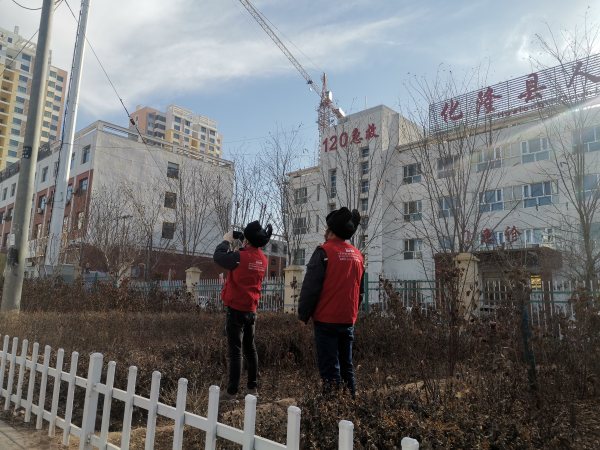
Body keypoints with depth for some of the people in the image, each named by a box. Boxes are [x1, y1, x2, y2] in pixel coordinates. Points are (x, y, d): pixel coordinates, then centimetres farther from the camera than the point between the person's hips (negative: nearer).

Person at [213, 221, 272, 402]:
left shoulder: (240, 256, -18)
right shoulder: (262, 259, 2)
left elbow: (218, 257, -7)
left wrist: (227, 241, 7)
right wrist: (236, 246, 11)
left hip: (236, 310, -7)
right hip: (251, 310, 7)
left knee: (235, 351, -3)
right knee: (250, 349, 15)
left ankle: (232, 392, 2)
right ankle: (252, 387, 23)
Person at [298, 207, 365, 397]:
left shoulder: (324, 252, -12)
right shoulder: (357, 255, 9)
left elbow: (310, 287, -13)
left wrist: (303, 315, -4)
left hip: (326, 320, -6)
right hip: (348, 320, 6)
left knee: (329, 368, 0)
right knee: (346, 366, 16)